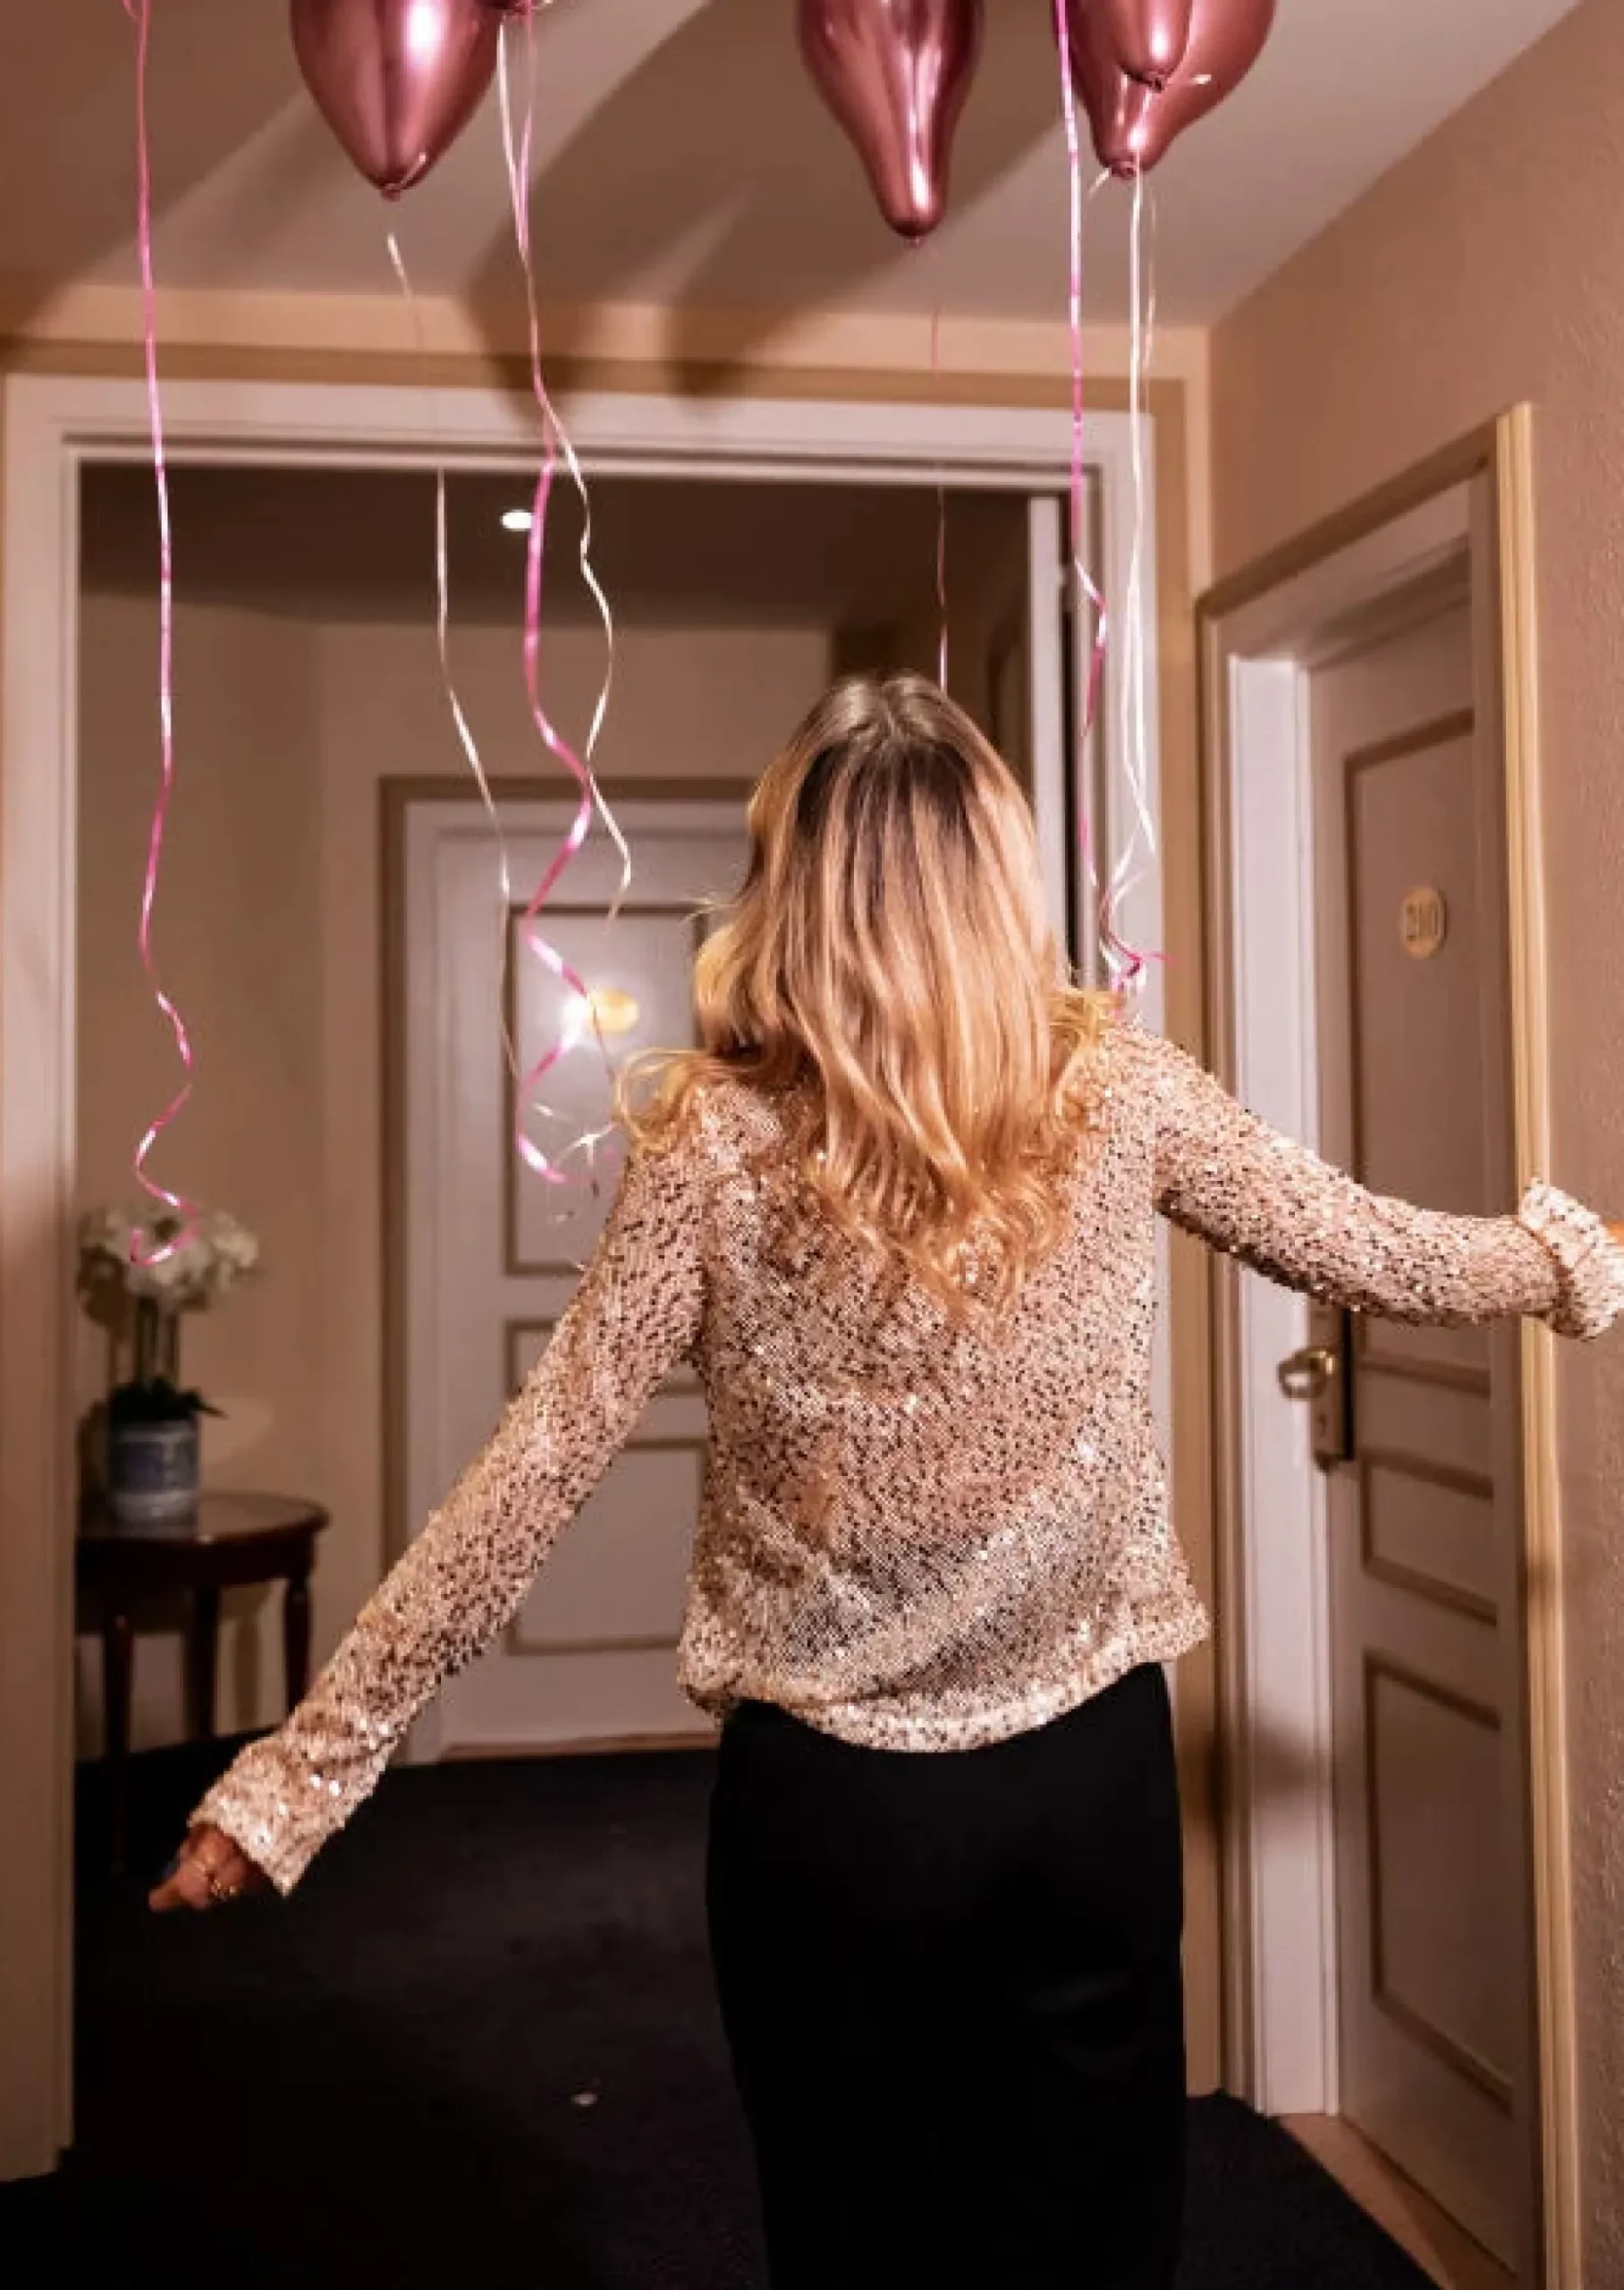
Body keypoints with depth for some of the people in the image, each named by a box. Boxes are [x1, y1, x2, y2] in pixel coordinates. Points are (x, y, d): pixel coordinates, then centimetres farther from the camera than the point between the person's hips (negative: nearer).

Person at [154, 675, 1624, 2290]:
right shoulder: (1118, 1090, -8)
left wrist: (305, 1771, -7)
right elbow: (1368, 1253, 5)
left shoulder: (715, 1141, -14)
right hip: (1091, 1765, 2)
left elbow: (535, 1474, -14)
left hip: (829, 1797, -1)